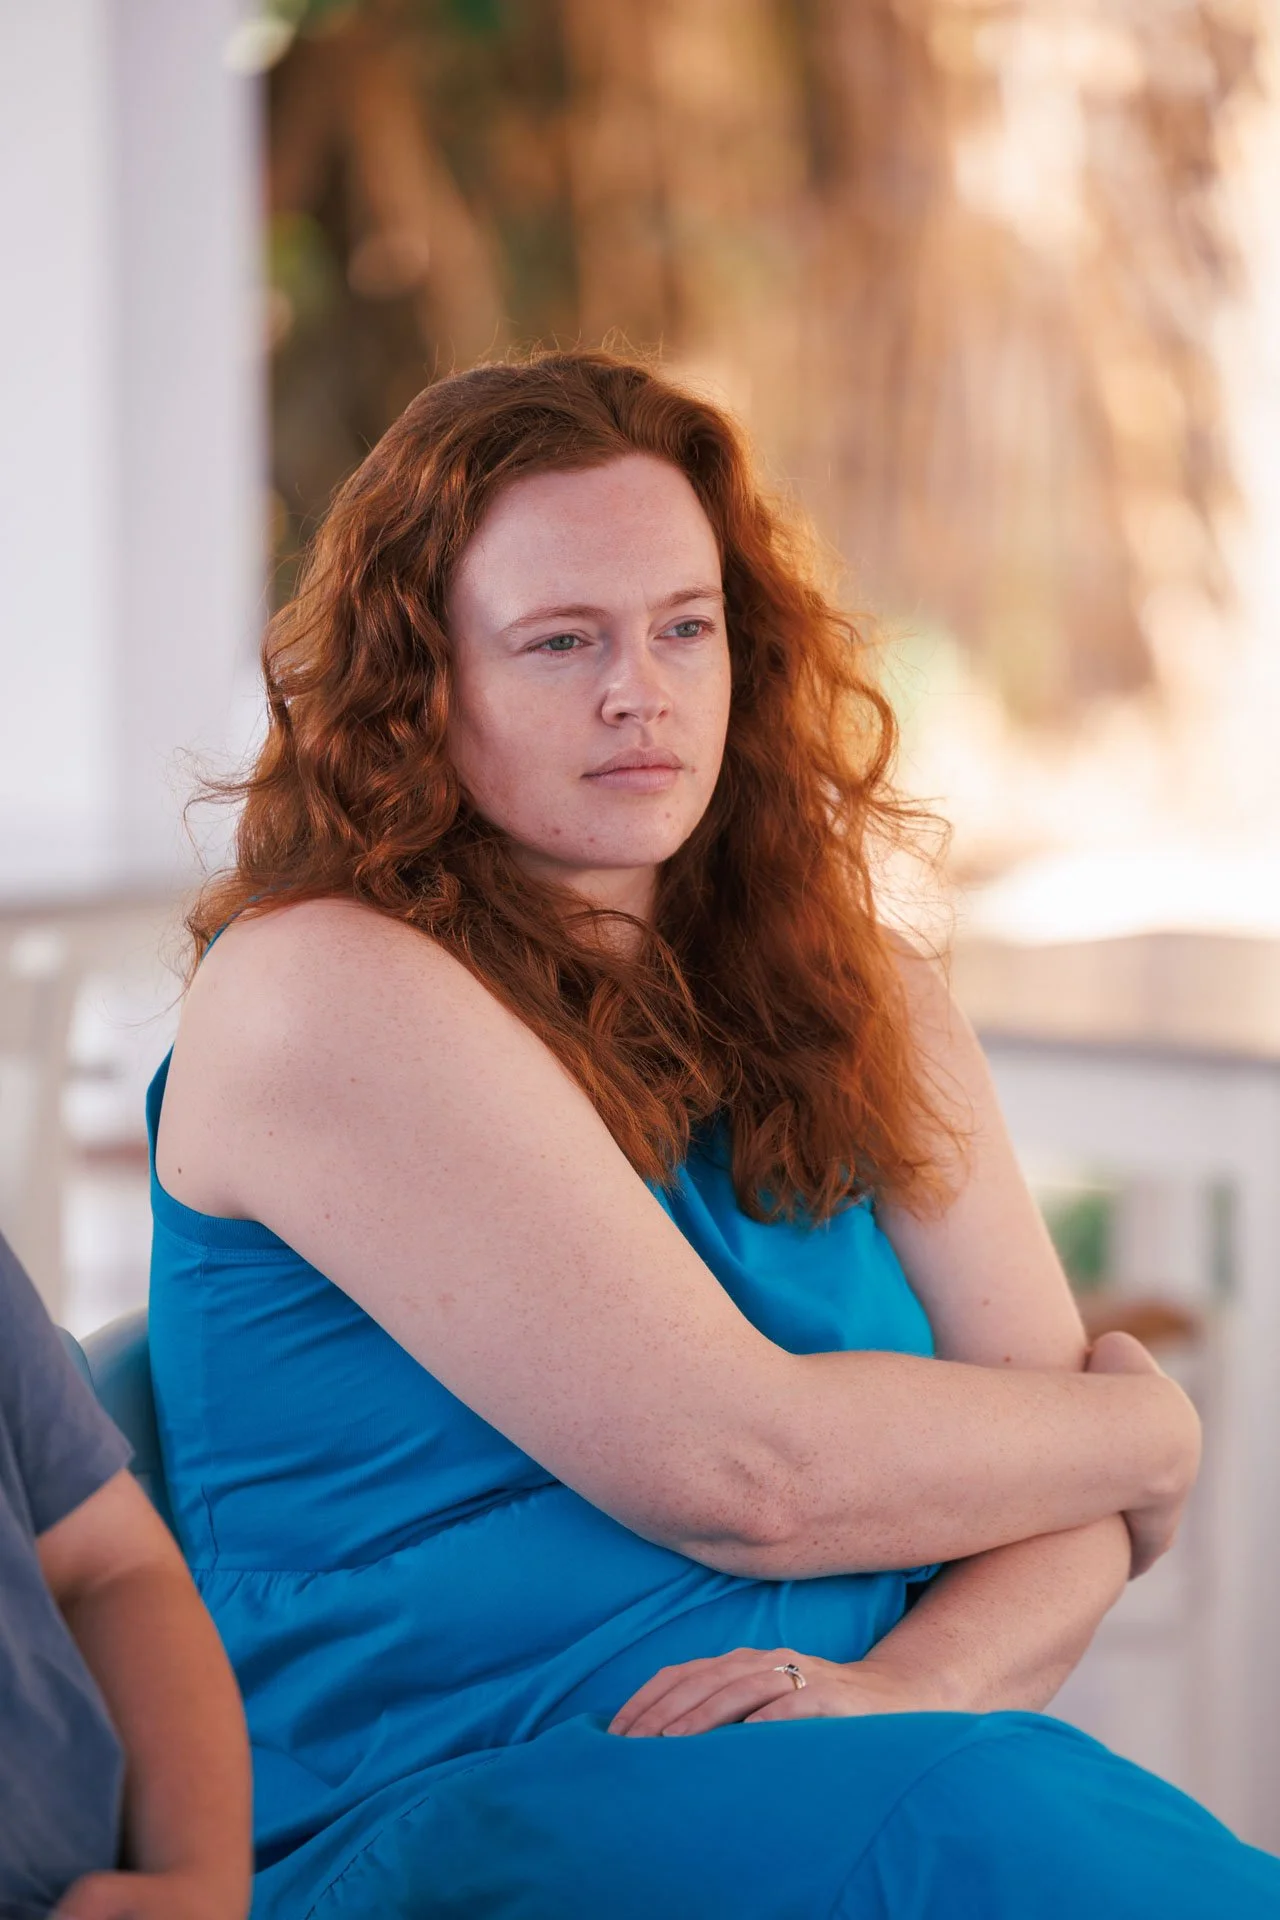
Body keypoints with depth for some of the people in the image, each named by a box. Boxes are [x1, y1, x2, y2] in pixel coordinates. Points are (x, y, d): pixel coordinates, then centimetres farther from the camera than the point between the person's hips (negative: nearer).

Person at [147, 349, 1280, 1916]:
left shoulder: (863, 999, 17)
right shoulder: (317, 994, -6)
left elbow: (1066, 1514, 10)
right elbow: (742, 1470, -12)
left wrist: (910, 1687, -13)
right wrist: (1145, 1427, 4)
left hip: (865, 1765, 6)